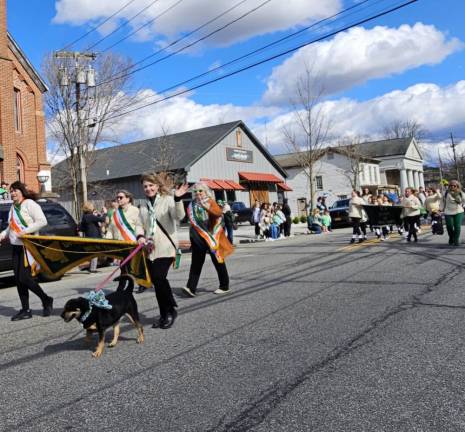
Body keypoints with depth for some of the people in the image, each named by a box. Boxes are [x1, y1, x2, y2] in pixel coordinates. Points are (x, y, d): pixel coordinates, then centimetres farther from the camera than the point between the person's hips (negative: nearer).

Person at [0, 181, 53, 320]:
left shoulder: (29, 204, -9)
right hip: (16, 246, 8)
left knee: (24, 278, -11)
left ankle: (46, 300, 8)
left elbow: (42, 221, -17)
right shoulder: (13, 207, 15)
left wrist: (25, 231, -21)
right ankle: (25, 310, 14)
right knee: (18, 279, 6)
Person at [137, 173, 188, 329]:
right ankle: (164, 315, 20)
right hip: (150, 249, 6)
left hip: (165, 247, -6)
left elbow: (178, 217, -17)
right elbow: (141, 224, 16)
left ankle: (171, 310, 4)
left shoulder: (168, 199, -3)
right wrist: (140, 236, -4)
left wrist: (177, 199, -32)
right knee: (156, 281, 8)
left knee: (159, 278, -16)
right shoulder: (143, 205, 15)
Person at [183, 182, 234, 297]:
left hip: (211, 236, -4)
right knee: (196, 261, -5)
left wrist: (207, 207, -39)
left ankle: (224, 286, 18)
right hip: (198, 237, 4)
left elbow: (218, 213, -23)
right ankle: (191, 287, -11)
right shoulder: (192, 204, 9)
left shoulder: (210, 201, -5)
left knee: (218, 260, 5)